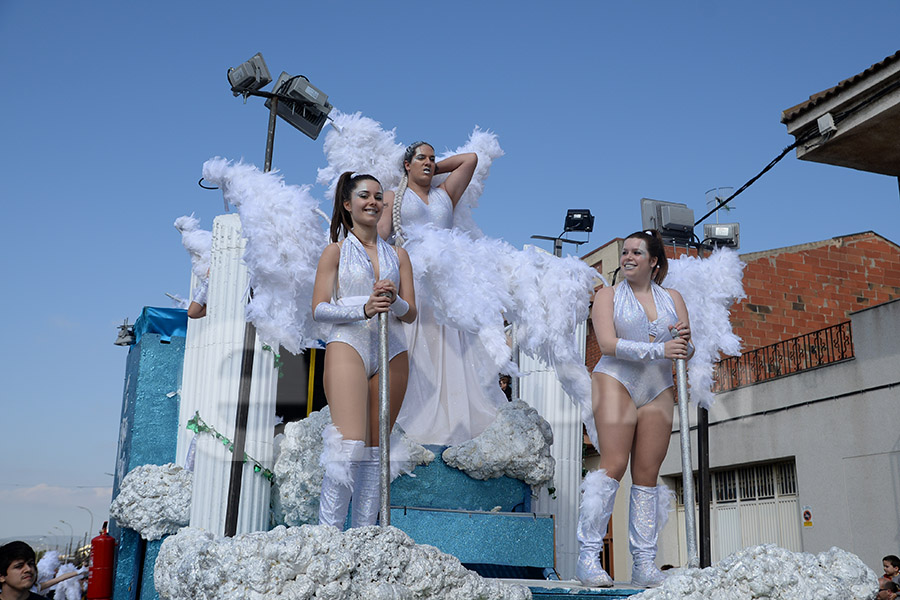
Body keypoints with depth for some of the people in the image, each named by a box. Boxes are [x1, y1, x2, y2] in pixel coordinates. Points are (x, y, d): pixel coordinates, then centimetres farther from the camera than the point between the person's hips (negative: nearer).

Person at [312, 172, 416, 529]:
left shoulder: (397, 255, 18)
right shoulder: (336, 250, 9)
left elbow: (410, 313, 13)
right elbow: (318, 309, 0)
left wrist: (393, 301, -10)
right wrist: (363, 308, -16)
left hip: (391, 352, 4)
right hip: (348, 344, -4)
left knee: (375, 449, 3)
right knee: (349, 444, -17)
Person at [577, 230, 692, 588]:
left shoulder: (673, 299, 16)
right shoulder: (609, 296, 5)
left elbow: (686, 352, 12)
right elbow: (608, 344, -10)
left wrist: (684, 340, -12)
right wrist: (659, 349, -19)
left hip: (659, 391, 4)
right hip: (616, 382, -4)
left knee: (647, 475, 1)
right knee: (613, 465, -15)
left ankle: (644, 564, 4)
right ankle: (588, 556, -13)